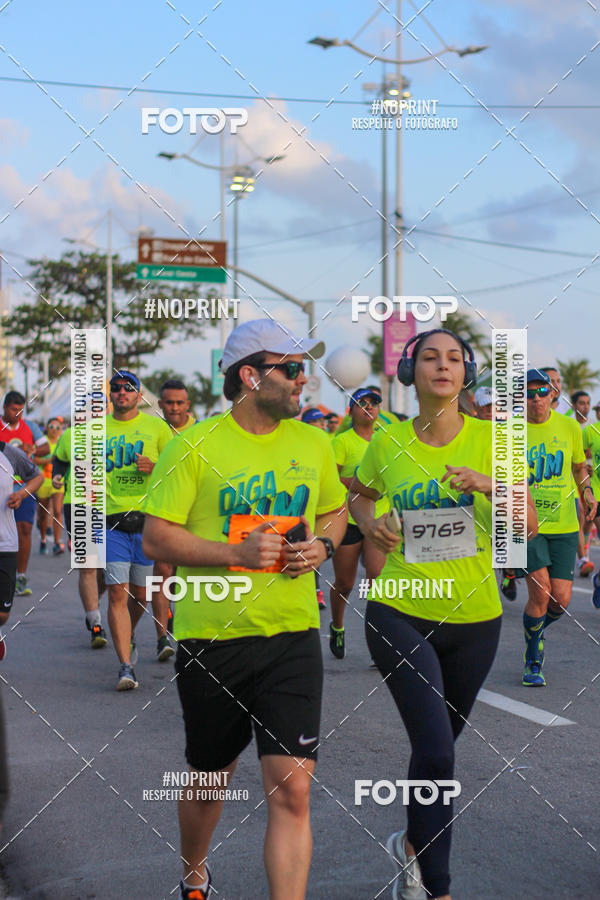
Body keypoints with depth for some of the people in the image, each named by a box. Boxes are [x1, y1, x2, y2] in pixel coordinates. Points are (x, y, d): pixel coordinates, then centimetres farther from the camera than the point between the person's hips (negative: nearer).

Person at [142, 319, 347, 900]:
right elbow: (156, 537, -9)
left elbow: (335, 511, 21)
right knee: (210, 780, 18)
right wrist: (236, 553, -20)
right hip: (210, 637, -2)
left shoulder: (313, 444, 5)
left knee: (292, 790, -10)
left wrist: (323, 545, -1)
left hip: (292, 637, 2)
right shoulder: (195, 445, -8)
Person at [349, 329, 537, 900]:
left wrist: (489, 485, -26)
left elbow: (530, 523, -8)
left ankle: (412, 844, 43)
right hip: (401, 615, -2)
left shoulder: (488, 438, -3)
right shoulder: (388, 444, -2)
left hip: (474, 617, 2)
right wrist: (370, 524, -4)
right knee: (435, 751, -14)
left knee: (437, 745, 17)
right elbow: (358, 497, 18)